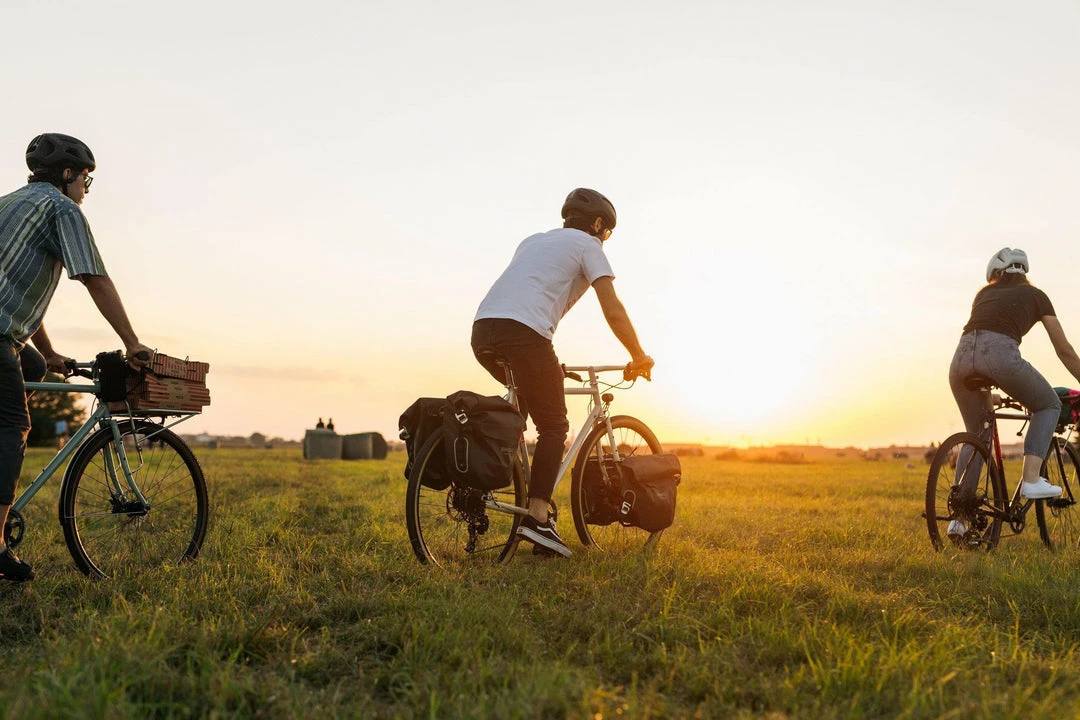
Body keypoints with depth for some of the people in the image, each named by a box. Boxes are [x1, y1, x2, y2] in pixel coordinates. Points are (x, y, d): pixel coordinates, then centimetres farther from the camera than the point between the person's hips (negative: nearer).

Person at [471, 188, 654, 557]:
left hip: (482, 331, 7)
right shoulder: (588, 245, 12)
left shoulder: (533, 240, 33)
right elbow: (613, 311, 3)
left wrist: (547, 362, 43)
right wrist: (639, 357, 14)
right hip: (523, 332, -7)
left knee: (524, 395, 31)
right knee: (553, 427, 1)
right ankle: (537, 517, -8)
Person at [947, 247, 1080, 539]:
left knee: (976, 437, 21)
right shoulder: (1035, 296, 25)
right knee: (1049, 406, 24)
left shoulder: (984, 294, 34)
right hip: (1000, 353, -4)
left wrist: (994, 388, 54)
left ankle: (959, 518, 15)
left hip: (962, 357, 4)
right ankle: (1031, 479, 9)